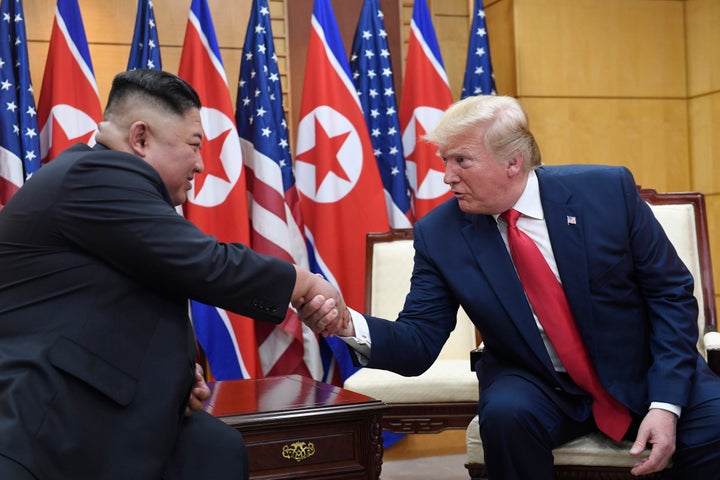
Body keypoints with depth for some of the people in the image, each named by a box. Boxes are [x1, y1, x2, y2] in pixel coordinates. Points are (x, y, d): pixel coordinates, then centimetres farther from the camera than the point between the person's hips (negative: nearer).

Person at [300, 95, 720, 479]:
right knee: (505, 412, -31)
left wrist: (665, 402, -16)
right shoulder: (438, 234, -9)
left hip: (642, 375, 0)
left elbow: (671, 293, -6)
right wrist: (350, 324, -29)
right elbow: (419, 342, -9)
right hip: (539, 387, 1)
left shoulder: (607, 190, -13)